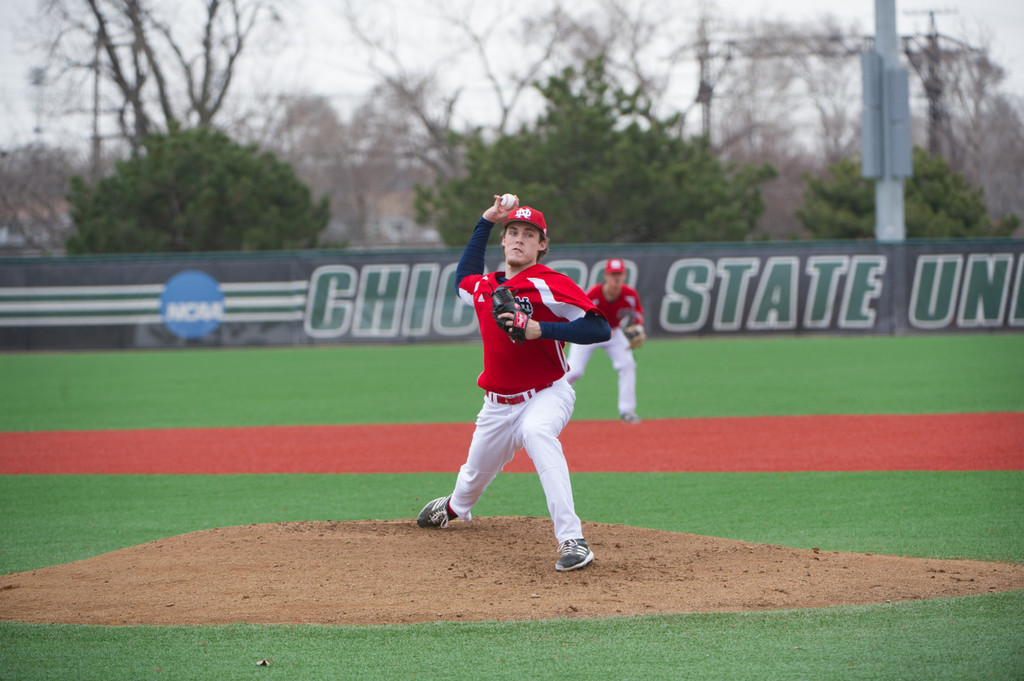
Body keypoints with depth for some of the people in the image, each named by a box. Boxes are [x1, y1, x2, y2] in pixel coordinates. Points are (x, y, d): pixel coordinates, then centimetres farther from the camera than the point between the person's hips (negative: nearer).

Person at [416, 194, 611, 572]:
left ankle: (572, 541, -45)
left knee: (537, 432, -39)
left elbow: (600, 329, -22)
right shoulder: (483, 287, 6)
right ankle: (454, 507, 60)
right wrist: (486, 223, 24)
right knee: (474, 477, 19)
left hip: (547, 395, -6)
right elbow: (464, 280, 33)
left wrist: (540, 329, -33)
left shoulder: (549, 285, -15)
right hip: (498, 405, 6)